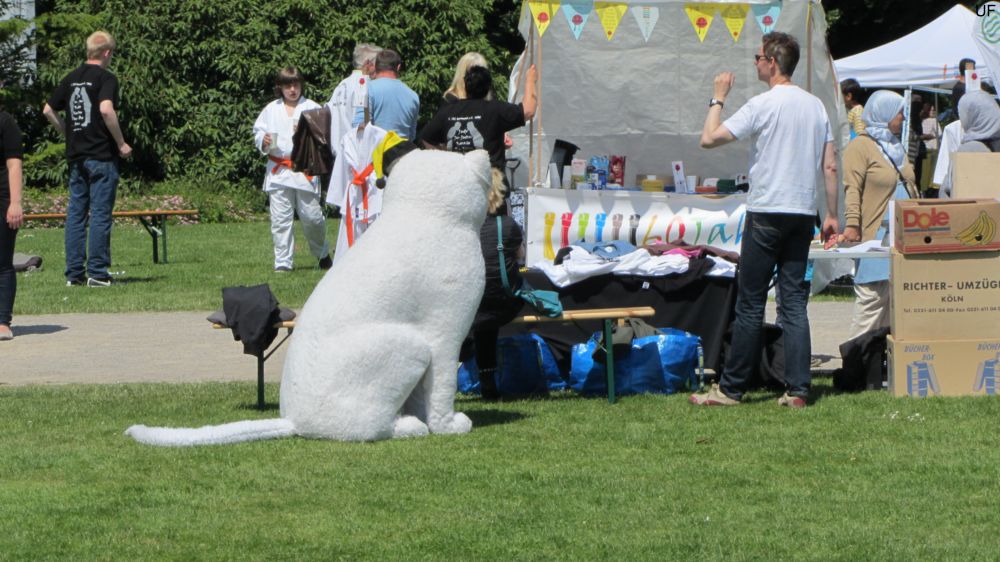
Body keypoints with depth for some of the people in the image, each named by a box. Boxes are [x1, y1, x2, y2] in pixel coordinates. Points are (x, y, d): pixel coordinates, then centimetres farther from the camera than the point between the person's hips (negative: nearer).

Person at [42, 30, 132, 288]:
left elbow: (48, 110, 15)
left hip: (76, 157, 6)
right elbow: (106, 109, -23)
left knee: (76, 214, 9)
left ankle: (74, 273, 9)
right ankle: (97, 273, -5)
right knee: (100, 214, -3)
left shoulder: (71, 79, 11)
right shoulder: (105, 78, -9)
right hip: (102, 155, -6)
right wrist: (121, 143, -14)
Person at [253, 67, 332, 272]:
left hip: (305, 170, -2)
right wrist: (263, 141, -7)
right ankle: (282, 262, 8)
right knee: (280, 220, 1)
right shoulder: (271, 110, 9)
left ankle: (322, 254, 25)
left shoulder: (311, 108, 2)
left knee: (312, 216, 0)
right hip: (278, 169, 2)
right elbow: (258, 131, 13)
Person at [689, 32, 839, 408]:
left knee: (749, 304, -1)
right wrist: (832, 215, 14)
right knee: (794, 303, 6)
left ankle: (731, 389, 4)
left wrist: (719, 98, 2)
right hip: (803, 214, 6)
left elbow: (709, 139, -12)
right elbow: (830, 167, 9)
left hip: (767, 212, -6)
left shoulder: (763, 105, -10)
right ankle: (797, 389, 1)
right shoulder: (816, 106, 10)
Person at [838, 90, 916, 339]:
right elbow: (852, 189, -12)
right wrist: (851, 225, -21)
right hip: (876, 235, -8)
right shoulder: (860, 146, -5)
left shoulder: (896, 146, 22)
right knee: (872, 298, -10)